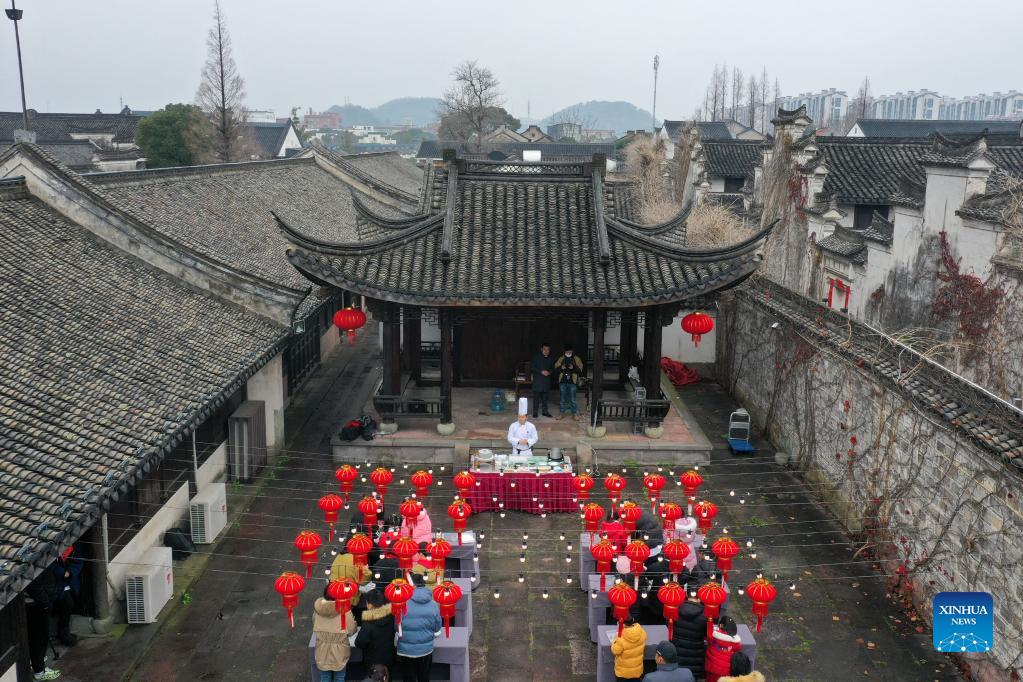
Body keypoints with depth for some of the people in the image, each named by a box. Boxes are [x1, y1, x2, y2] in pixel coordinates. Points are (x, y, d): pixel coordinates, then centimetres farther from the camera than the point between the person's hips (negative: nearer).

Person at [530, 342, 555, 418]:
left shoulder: (551, 359, 10)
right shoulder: (536, 357, -1)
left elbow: (553, 369, 17)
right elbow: (531, 367, -5)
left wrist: (549, 372, -6)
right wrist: (541, 372, -14)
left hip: (547, 380, 3)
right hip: (537, 380, -3)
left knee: (545, 397, 4)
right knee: (536, 397, -3)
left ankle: (545, 411, 14)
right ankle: (535, 412, 2)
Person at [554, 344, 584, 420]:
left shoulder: (577, 359, 2)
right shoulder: (561, 359, 8)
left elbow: (580, 370, -3)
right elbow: (556, 368, 8)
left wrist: (573, 368, -22)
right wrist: (561, 368, -14)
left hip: (572, 382, -2)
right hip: (563, 381, 2)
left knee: (572, 399, 1)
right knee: (563, 398, 9)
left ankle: (574, 414, 9)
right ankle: (562, 413, 18)